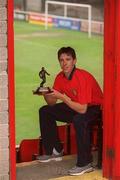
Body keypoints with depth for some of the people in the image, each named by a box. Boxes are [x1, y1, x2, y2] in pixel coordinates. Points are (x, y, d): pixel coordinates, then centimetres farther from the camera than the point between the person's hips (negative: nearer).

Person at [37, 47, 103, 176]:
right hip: (75, 106, 8)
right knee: (45, 111, 5)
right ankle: (55, 151, 14)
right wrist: (46, 94, -20)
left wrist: (62, 96, -34)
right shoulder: (60, 77, -5)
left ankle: (85, 164, -27)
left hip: (94, 108, -8)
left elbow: (82, 109, -34)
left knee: (79, 119, -40)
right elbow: (52, 103, 2)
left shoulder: (83, 77, -29)